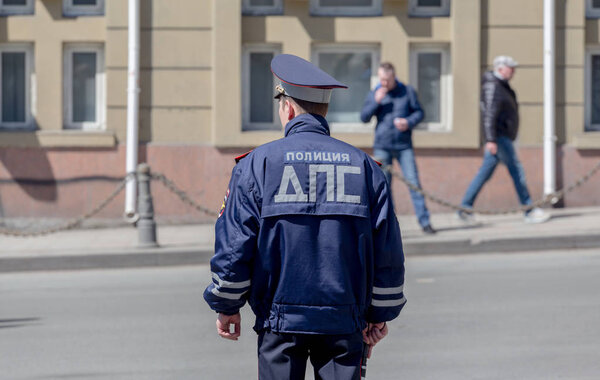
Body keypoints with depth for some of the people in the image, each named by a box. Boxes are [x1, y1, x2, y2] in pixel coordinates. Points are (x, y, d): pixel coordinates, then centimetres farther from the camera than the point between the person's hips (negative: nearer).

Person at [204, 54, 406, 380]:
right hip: (345, 320, 2)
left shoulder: (258, 163, -3)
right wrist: (380, 313, 15)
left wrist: (226, 307, 9)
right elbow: (388, 250, 5)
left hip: (280, 317, -1)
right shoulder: (364, 166, 4)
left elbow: (233, 245, -3)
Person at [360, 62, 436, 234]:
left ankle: (424, 221, -4)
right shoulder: (374, 94, 6)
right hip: (382, 146, 1)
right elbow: (364, 117, 2)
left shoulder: (407, 91, 3)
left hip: (404, 146, -1)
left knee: (413, 181, -7)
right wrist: (376, 102, -12)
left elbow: (419, 112, 7)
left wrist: (409, 122, -13)